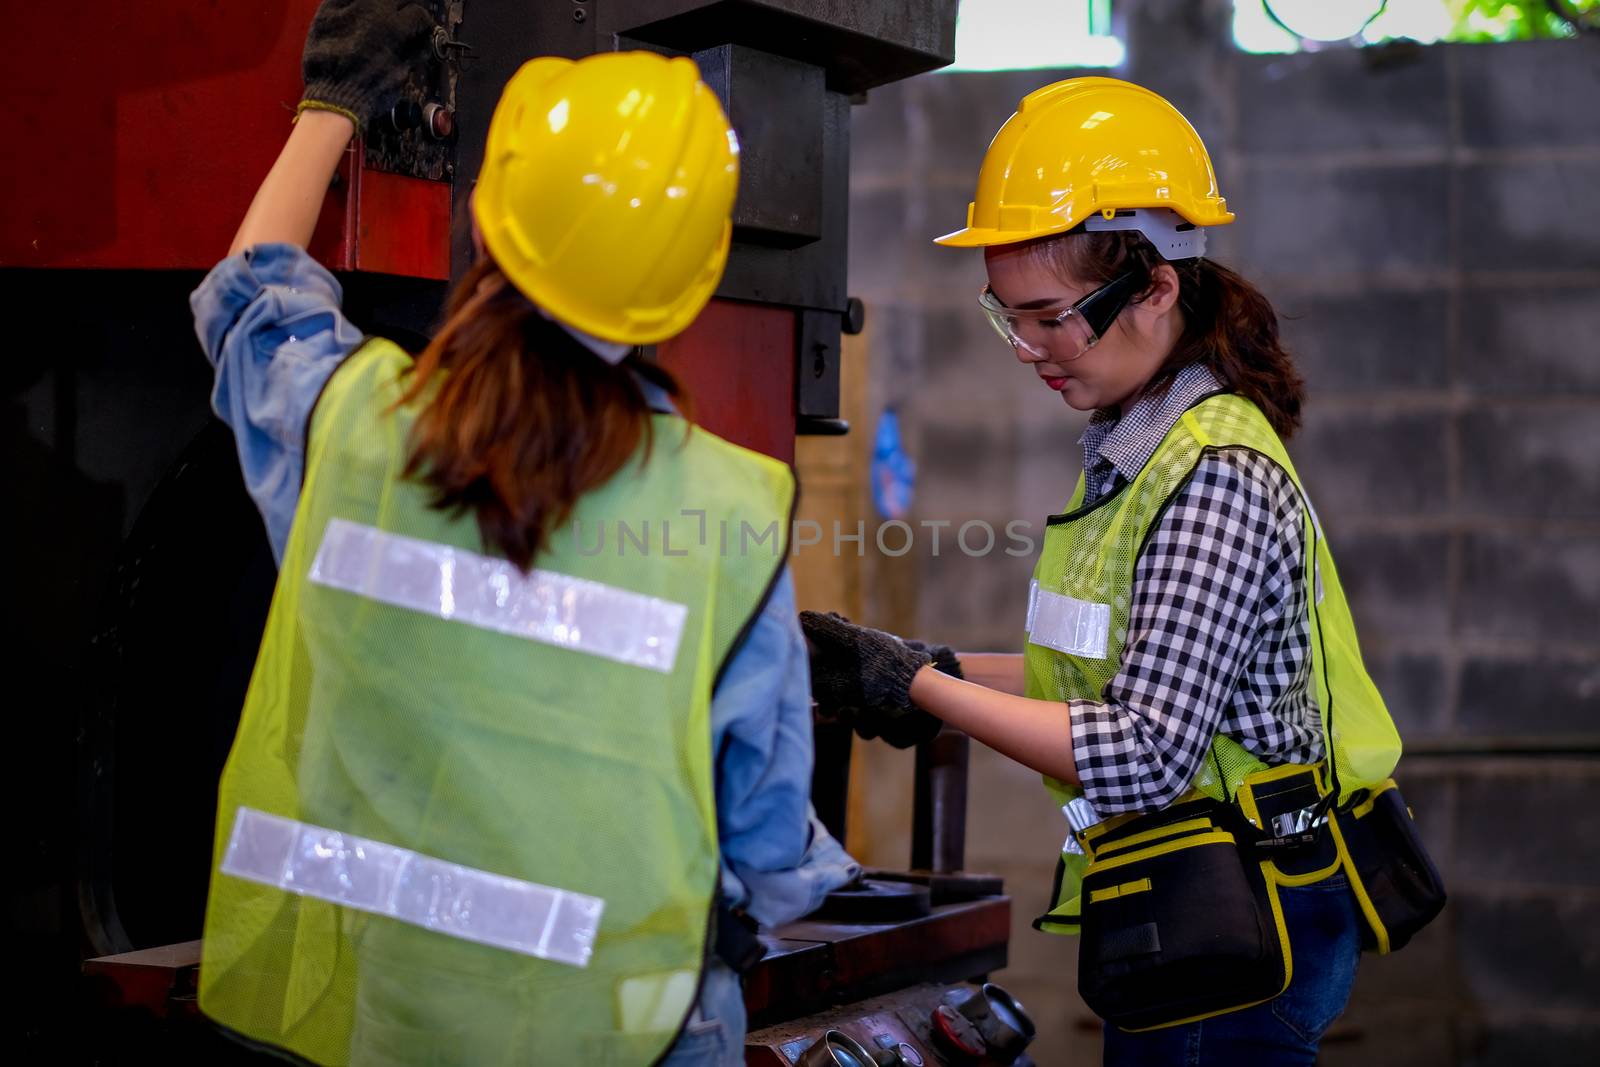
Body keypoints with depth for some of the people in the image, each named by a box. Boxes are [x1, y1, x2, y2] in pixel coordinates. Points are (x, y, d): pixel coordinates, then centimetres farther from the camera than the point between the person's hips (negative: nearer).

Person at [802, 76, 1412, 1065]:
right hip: (1188, 914, 9)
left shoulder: (1217, 476, -20)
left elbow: (1146, 756, -23)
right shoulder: (1133, 448, 10)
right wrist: (941, 668, 6)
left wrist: (912, 684, -19)